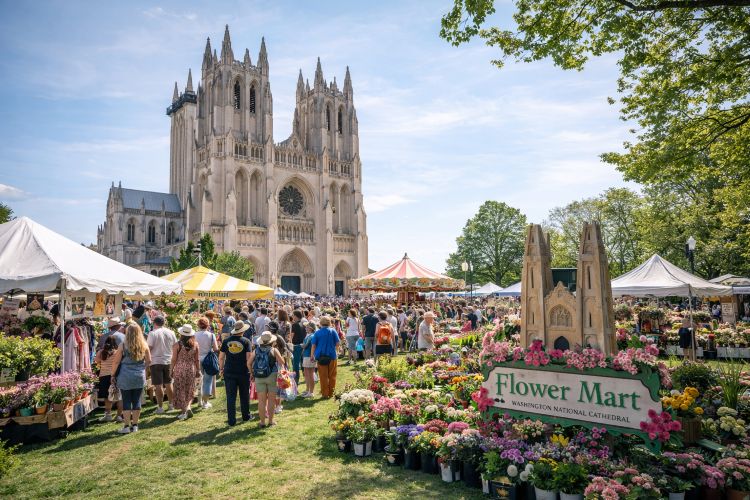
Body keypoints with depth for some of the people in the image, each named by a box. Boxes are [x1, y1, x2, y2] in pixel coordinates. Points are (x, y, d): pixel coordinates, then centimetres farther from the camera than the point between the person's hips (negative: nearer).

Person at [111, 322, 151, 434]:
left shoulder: (123, 345, -9)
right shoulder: (144, 345, -1)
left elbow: (116, 362, -6)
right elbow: (148, 361, 6)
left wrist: (113, 374, 6)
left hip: (125, 377, -2)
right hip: (140, 377, 2)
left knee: (126, 401, 5)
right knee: (137, 401, 9)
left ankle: (126, 426, 8)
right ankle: (135, 425, 16)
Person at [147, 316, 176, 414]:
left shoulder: (153, 334, -10)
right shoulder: (171, 333, 3)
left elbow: (149, 348, -12)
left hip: (156, 362, -4)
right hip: (168, 361, 4)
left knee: (158, 385, 2)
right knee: (168, 384, 15)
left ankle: (160, 407, 5)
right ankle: (171, 405, 22)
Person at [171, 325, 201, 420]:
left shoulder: (177, 345, -11)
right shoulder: (195, 344, -4)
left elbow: (174, 359, -6)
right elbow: (197, 359, 1)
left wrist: (172, 370, 6)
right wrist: (198, 370, 11)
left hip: (179, 369, -2)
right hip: (191, 369, 2)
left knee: (180, 390, 9)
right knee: (189, 390, 18)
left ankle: (183, 411, 12)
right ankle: (188, 406, 9)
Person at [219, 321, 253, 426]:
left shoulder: (226, 341, 2)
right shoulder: (246, 341, -6)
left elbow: (221, 357, 6)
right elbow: (249, 358, -10)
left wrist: (221, 369, 17)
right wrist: (251, 371, -2)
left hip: (229, 372, 1)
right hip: (243, 373, -1)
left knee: (231, 397, 6)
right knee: (244, 396, 15)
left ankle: (231, 420, 8)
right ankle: (246, 416, 27)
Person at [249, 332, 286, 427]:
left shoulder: (256, 351, 5)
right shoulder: (274, 350, -4)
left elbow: (249, 363, 3)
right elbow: (282, 362, -9)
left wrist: (252, 373, 16)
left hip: (259, 377, 2)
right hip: (272, 376, -2)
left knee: (261, 400, 6)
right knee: (271, 399, 8)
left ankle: (262, 422, 11)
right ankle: (270, 421, 13)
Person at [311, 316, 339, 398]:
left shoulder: (317, 332, 0)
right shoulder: (333, 331, -2)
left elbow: (313, 345, -2)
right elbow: (337, 343, -3)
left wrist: (312, 355, 4)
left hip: (321, 357, 0)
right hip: (331, 356, 0)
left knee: (323, 376, 7)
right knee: (332, 376, 11)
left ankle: (325, 394, 11)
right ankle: (331, 393, 16)